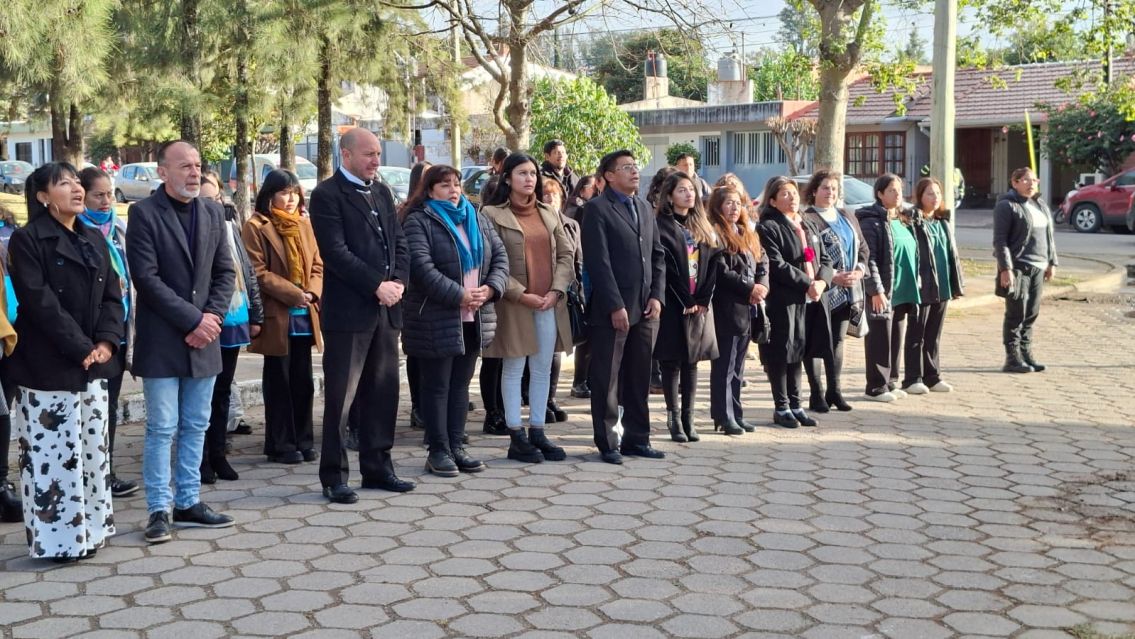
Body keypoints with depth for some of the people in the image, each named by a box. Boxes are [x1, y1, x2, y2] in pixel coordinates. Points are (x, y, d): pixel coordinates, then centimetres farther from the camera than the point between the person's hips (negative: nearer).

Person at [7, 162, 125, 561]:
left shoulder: (94, 239, 13)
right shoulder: (27, 240, -8)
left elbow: (112, 295, 9)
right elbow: (40, 303, -16)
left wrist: (107, 341, -7)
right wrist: (80, 348, -18)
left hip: (94, 363, 7)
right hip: (48, 366, -7)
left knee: (92, 449, 12)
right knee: (53, 453, -4)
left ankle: (89, 528, 22)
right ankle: (57, 539, 4)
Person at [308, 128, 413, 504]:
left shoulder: (382, 192, 16)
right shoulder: (327, 195, -6)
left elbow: (399, 242, 15)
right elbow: (335, 252, -15)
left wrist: (398, 281, -3)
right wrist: (377, 285, -15)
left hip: (386, 309, 7)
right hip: (348, 310, -7)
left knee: (383, 392, 11)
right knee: (340, 397, -1)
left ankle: (377, 467, 22)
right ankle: (334, 476, 7)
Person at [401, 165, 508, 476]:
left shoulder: (477, 219, 15)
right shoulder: (418, 222, -6)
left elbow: (500, 256, 10)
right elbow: (421, 267, -18)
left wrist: (490, 288, -9)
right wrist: (459, 296, -20)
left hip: (473, 321, 6)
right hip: (436, 320, -6)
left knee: (460, 384, 12)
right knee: (436, 386, 1)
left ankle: (456, 447, 19)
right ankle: (438, 451, 9)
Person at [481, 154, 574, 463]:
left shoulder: (549, 213, 13)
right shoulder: (492, 214, -3)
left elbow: (566, 255, 10)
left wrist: (556, 291, -4)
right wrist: (521, 295, -15)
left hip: (549, 304, 5)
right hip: (514, 304, -5)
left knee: (543, 370, 8)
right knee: (514, 371, 1)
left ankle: (537, 432, 17)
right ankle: (517, 437, 7)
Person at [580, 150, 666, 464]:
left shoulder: (644, 207, 17)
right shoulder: (597, 209, -5)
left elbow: (658, 255, 16)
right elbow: (598, 261, -12)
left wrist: (656, 296, 3)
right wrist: (615, 306, -16)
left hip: (646, 308, 6)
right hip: (612, 310, -6)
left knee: (639, 379, 11)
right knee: (607, 379, 1)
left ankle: (637, 438, 20)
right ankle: (607, 443, 10)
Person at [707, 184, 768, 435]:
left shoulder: (748, 234, 18)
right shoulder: (715, 234, -8)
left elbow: (762, 263, 13)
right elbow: (721, 272, -16)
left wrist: (762, 287, -5)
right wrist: (750, 288, -14)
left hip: (747, 310, 8)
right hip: (726, 309, -8)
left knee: (737, 367, 13)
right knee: (724, 367, -3)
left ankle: (735, 415, 19)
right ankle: (724, 417, 1)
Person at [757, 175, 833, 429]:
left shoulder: (808, 226, 19)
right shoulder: (768, 227, -7)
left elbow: (825, 259, 14)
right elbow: (777, 265, -16)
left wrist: (822, 281, -6)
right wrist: (807, 284, -17)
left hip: (809, 300, 7)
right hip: (782, 300, -7)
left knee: (798, 351, 12)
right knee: (781, 353, 0)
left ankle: (795, 404, 20)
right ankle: (782, 408, 9)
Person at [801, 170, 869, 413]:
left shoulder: (848, 218, 17)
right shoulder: (807, 220, -9)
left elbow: (863, 248, 20)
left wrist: (859, 270, 1)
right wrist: (833, 276, -19)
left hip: (847, 291, 7)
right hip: (820, 292, -7)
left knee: (838, 341, 12)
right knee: (816, 344, -2)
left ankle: (835, 391, 21)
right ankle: (817, 395, 5)